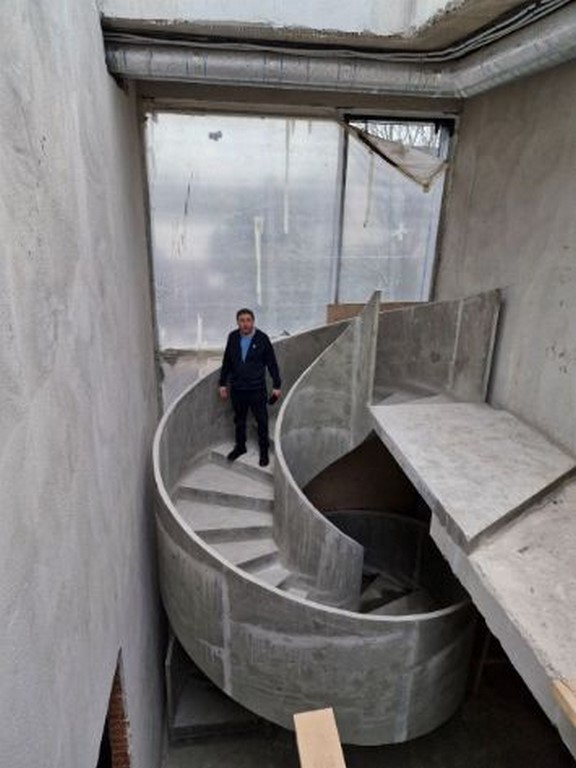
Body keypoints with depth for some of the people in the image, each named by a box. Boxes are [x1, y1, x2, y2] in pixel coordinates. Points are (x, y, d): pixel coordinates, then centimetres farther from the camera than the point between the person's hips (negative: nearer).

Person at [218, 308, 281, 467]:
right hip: (237, 388, 3)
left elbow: (272, 363, -5)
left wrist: (276, 385, -4)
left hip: (257, 388, -3)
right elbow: (226, 362, 6)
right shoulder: (233, 338, -3)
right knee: (239, 419, 18)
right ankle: (240, 446, 38)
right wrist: (223, 383, 8)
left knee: (262, 421, 6)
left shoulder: (262, 339, -11)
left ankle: (264, 451, 23)